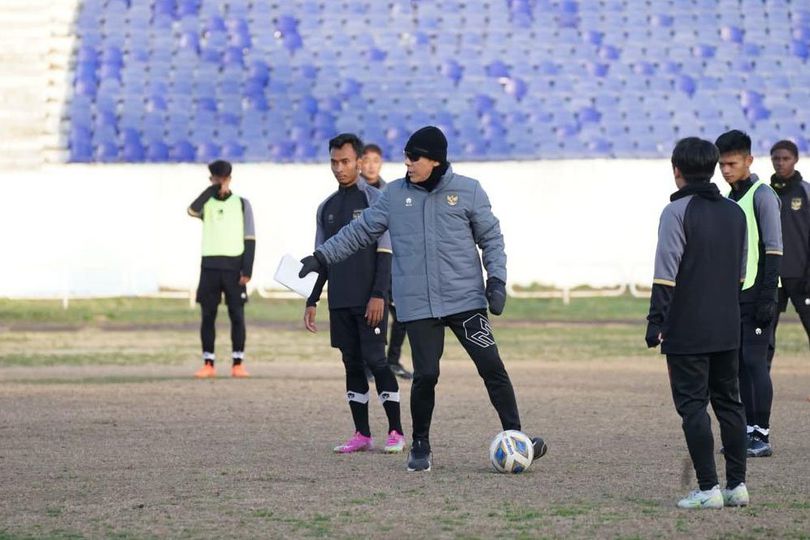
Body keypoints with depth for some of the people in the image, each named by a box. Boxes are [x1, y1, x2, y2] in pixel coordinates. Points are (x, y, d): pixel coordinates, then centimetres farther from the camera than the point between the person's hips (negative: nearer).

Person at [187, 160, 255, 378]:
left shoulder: (242, 204, 6)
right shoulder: (206, 203, 9)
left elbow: (250, 240, 1)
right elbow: (192, 210, -17)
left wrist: (247, 270, -8)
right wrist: (214, 189, -18)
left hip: (234, 266, -1)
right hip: (210, 266, 1)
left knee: (237, 315, -2)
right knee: (208, 316, 0)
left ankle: (238, 364, 3)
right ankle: (208, 364, 4)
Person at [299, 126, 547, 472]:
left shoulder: (468, 191, 2)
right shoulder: (395, 194, 6)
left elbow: (491, 238, 7)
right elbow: (360, 231, 14)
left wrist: (497, 279, -3)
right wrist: (322, 257, 10)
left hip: (466, 300, -1)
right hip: (418, 305, 1)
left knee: (492, 366, -6)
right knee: (425, 375, -4)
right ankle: (420, 447, 13)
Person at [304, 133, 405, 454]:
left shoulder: (375, 201, -4)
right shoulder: (326, 208, 14)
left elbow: (385, 253, -8)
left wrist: (378, 295, -17)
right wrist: (312, 301, 12)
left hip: (369, 300, -5)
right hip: (339, 301, 5)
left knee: (375, 360, -8)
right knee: (352, 362, 5)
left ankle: (396, 432, -2)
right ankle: (362, 434, 8)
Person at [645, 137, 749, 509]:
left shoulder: (677, 212, -10)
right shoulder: (735, 213, 11)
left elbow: (666, 274, -14)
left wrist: (656, 322, -11)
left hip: (687, 331, -6)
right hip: (727, 328, 6)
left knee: (693, 406, -3)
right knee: (729, 402, 13)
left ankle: (708, 489, -6)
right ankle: (737, 485, 12)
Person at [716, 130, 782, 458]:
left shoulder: (762, 195, -8)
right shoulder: (730, 198, 17)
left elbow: (774, 248, -13)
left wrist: (768, 297, -18)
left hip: (755, 293, -8)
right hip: (734, 294, 8)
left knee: (754, 361, -9)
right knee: (739, 363, 7)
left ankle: (762, 436, -7)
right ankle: (749, 431, 12)